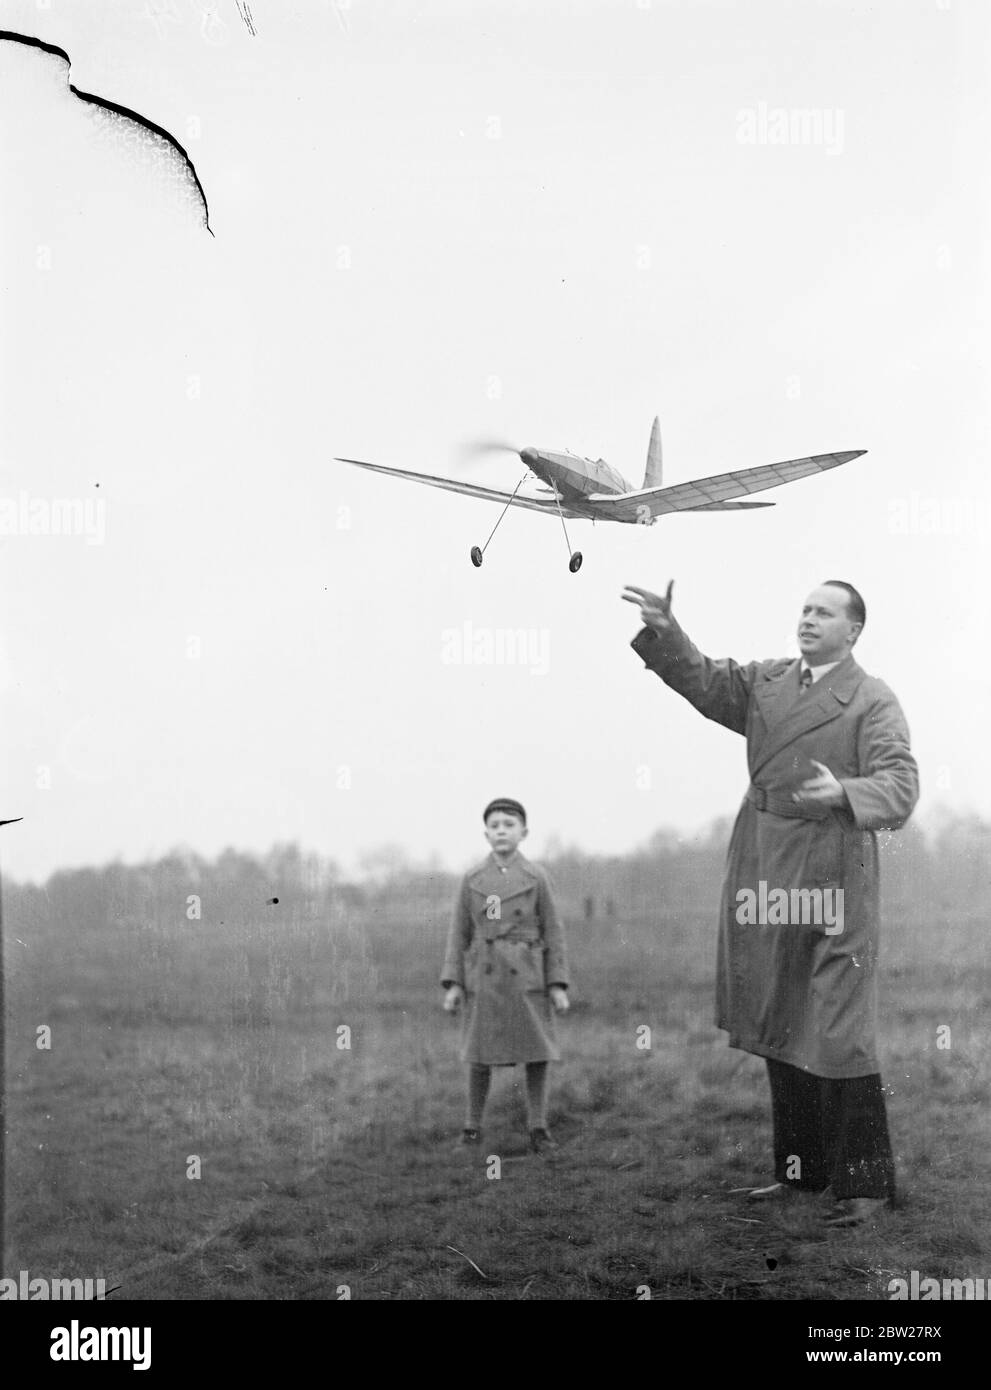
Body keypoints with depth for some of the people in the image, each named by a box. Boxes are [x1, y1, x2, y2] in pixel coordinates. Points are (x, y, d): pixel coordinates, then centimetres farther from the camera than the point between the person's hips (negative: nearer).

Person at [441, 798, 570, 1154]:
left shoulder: (535, 878, 0)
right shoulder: (472, 880, 3)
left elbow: (553, 933, 1)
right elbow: (459, 933, 6)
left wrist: (558, 985, -3)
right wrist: (453, 983, 0)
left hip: (527, 977, -1)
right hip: (484, 976, 1)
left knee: (536, 1053, 0)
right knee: (480, 1054, 5)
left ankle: (538, 1128, 8)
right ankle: (472, 1128, 16)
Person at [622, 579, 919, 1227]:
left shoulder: (873, 701, -2)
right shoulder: (766, 682, 15)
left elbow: (900, 785, -12)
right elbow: (704, 681, 4)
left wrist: (844, 793, -31)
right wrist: (665, 631, -12)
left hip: (834, 874, -6)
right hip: (767, 871, 6)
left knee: (838, 1032, -8)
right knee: (780, 1028, 12)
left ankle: (865, 1183, -1)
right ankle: (802, 1168, 24)